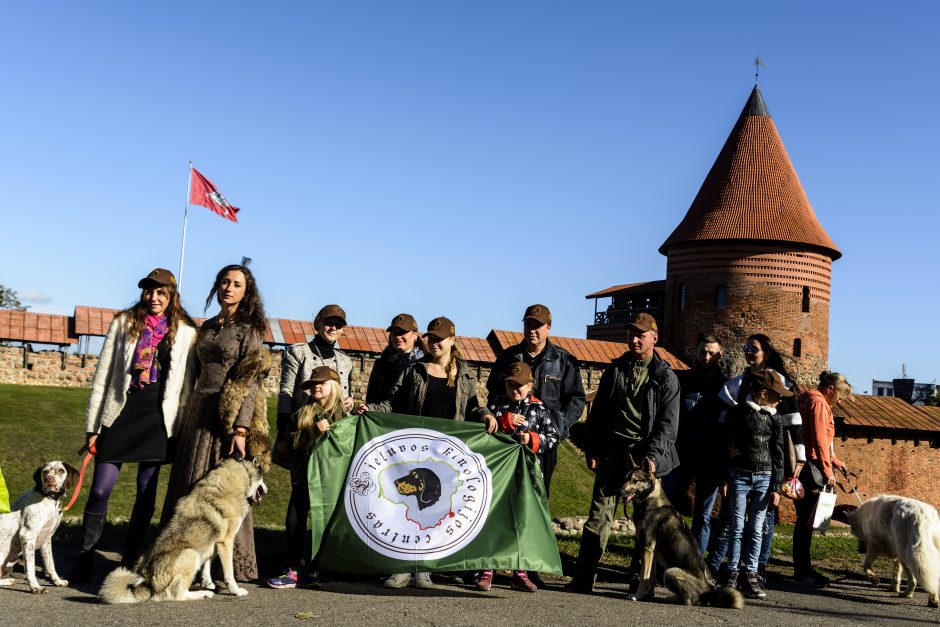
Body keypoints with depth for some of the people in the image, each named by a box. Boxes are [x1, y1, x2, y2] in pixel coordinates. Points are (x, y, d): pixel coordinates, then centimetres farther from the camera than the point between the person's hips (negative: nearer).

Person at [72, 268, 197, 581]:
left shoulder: (185, 333, 5)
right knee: (100, 490, -3)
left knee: (147, 492, 4)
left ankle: (128, 562, 14)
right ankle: (85, 557, 10)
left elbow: (187, 383, 6)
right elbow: (102, 375, 6)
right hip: (121, 414, 0)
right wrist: (93, 425, 2)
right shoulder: (123, 323, 7)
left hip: (159, 420, 0)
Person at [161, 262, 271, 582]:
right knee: (189, 489, 7)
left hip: (229, 415, -7)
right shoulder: (208, 327, 16)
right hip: (199, 411, 7)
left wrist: (241, 429, -19)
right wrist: (190, 415, 12)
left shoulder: (249, 328, -4)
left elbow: (250, 382, -11)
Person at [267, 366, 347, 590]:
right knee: (295, 522, 2)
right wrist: (316, 430, -11)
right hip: (304, 476, 3)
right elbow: (293, 441, 0)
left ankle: (313, 569, 12)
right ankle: (295, 569, 10)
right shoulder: (303, 414, 9)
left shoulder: (344, 413, 0)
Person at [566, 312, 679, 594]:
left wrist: (653, 455, -14)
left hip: (645, 454, -2)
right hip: (612, 451, 2)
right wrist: (592, 449, 7)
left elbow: (668, 422, -3)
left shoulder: (665, 377, 3)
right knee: (600, 513, -1)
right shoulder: (615, 369, 13)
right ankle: (583, 577, -1)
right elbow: (598, 412, 15)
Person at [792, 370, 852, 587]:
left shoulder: (812, 401, 21)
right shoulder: (818, 403, -10)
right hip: (811, 469, -10)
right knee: (806, 520, -6)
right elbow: (819, 441, -17)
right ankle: (802, 573, -2)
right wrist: (828, 471, -14)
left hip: (810, 468, 10)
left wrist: (835, 461, 20)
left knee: (806, 520, 12)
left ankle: (804, 569, 18)